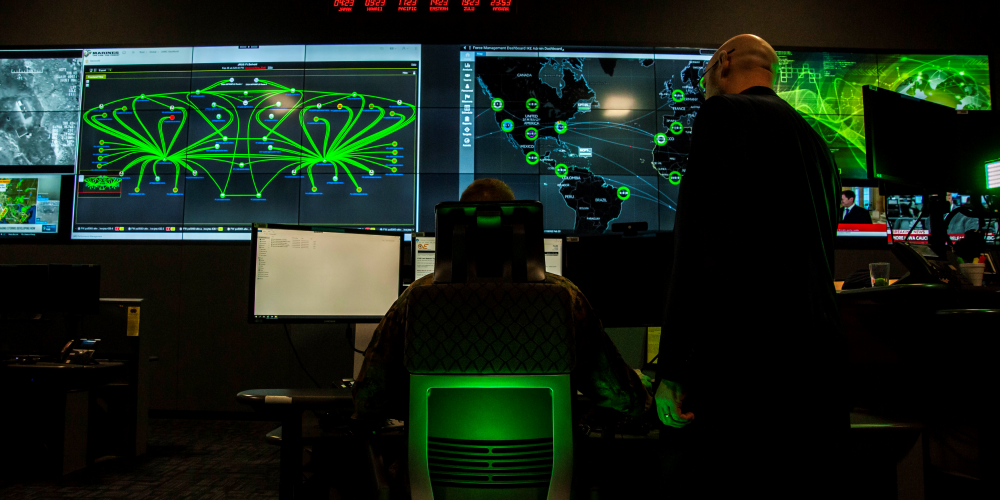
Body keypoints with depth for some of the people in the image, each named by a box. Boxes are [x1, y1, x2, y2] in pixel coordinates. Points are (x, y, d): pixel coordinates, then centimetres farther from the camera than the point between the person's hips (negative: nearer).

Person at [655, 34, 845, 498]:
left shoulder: (723, 114, -2)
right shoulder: (816, 142, 22)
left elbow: (700, 239, -14)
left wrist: (671, 371, -14)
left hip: (739, 371, -8)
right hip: (817, 371, 9)